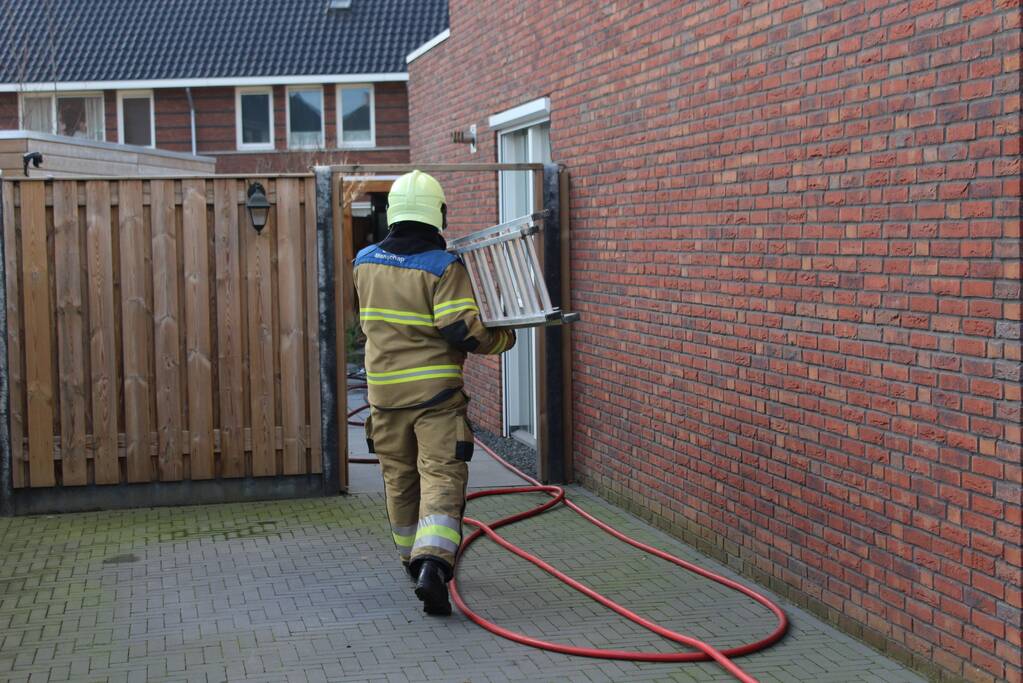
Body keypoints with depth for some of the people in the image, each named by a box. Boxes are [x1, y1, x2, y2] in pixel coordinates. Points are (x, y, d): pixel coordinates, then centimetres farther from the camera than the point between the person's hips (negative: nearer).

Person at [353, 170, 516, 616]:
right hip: (435, 393, -5)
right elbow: (463, 331, -19)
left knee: (399, 478, 18)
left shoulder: (365, 262, 5)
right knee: (442, 479, -6)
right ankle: (432, 565, -22)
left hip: (384, 390, 5)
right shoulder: (444, 268, -13)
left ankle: (412, 558, 32)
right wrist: (504, 339, -3)